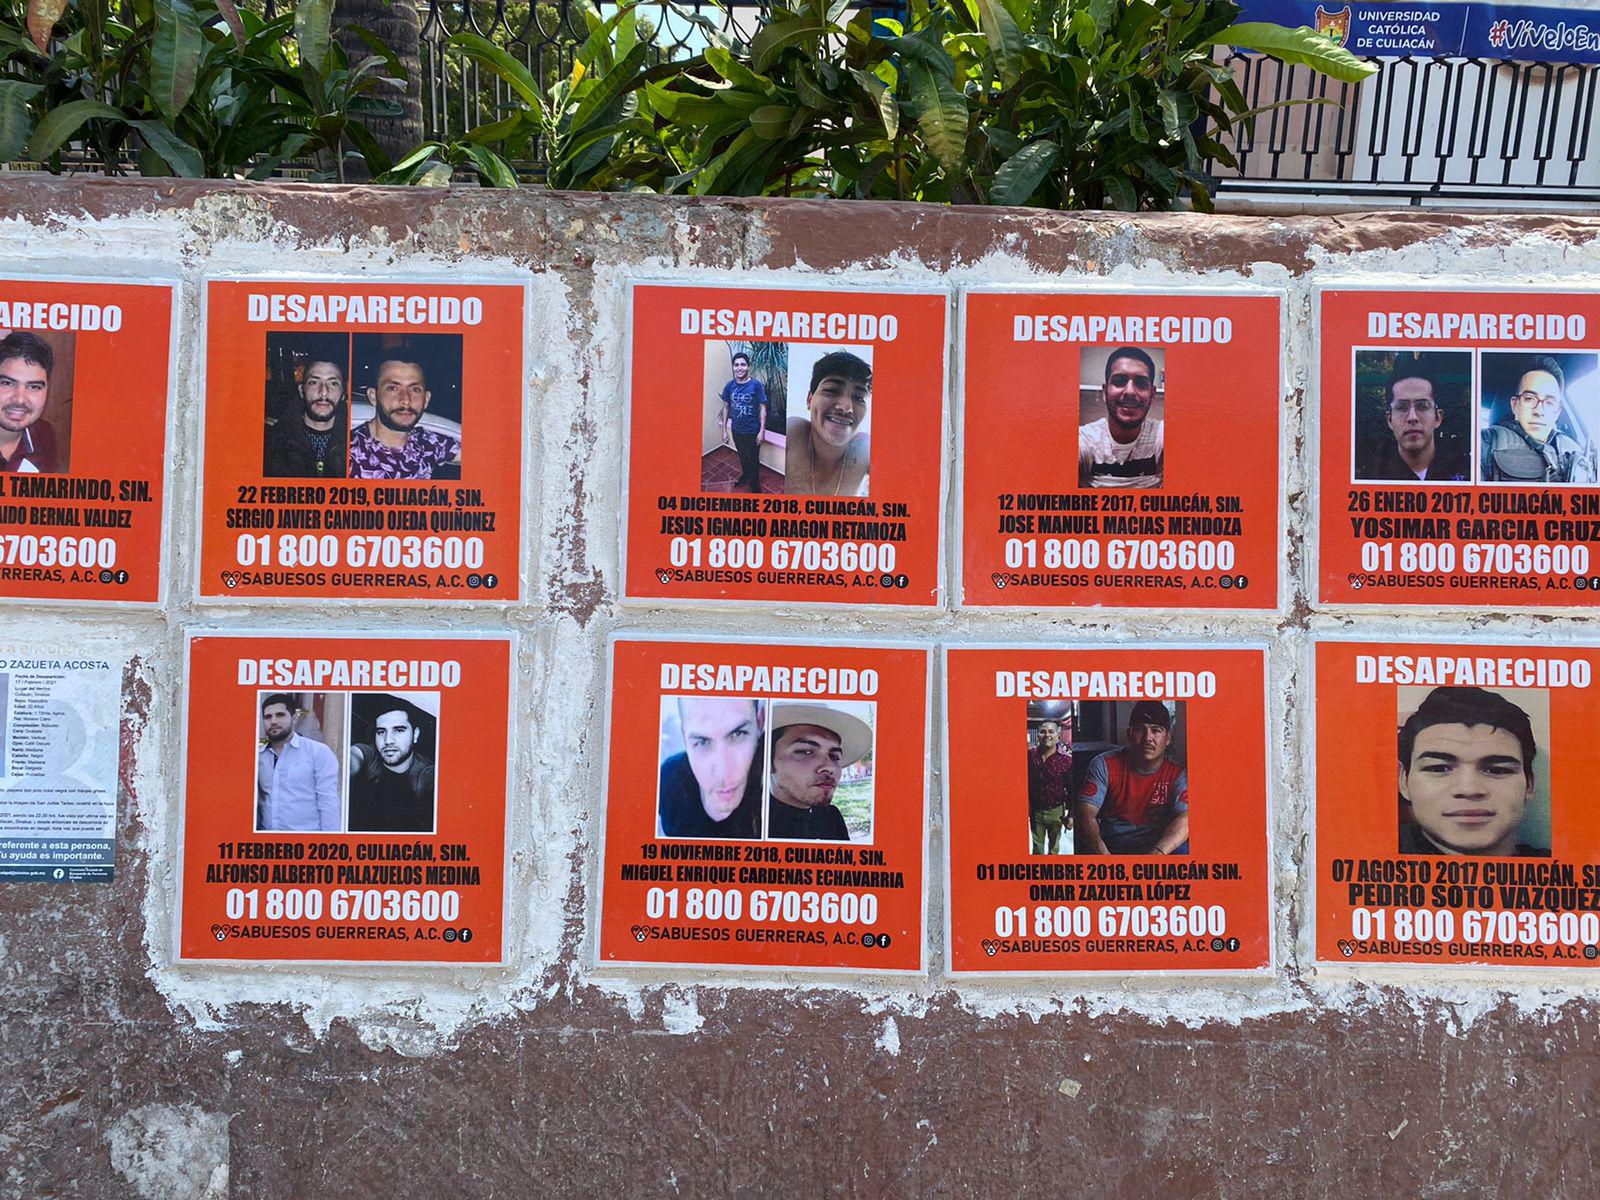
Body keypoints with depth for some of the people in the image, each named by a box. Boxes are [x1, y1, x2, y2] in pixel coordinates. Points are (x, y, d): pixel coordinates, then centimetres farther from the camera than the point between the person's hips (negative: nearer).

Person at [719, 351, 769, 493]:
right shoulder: (729, 386, -7)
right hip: (736, 430, 4)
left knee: (753, 459, 11)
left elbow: (762, 409, -12)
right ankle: (745, 474, 50)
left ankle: (755, 485, 29)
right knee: (742, 456, 24)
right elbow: (726, 408, 3)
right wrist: (724, 430, 3)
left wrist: (762, 431, -14)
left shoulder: (756, 385, -17)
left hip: (753, 431, -4)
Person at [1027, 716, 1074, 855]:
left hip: (1056, 811, -1)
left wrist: (1071, 815, -8)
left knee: (1054, 846, 16)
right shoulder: (1030, 755, -7)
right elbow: (1025, 782, 2)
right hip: (1035, 811, 1)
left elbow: (1071, 789, -7)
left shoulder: (1066, 759, -12)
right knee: (1037, 846, 13)